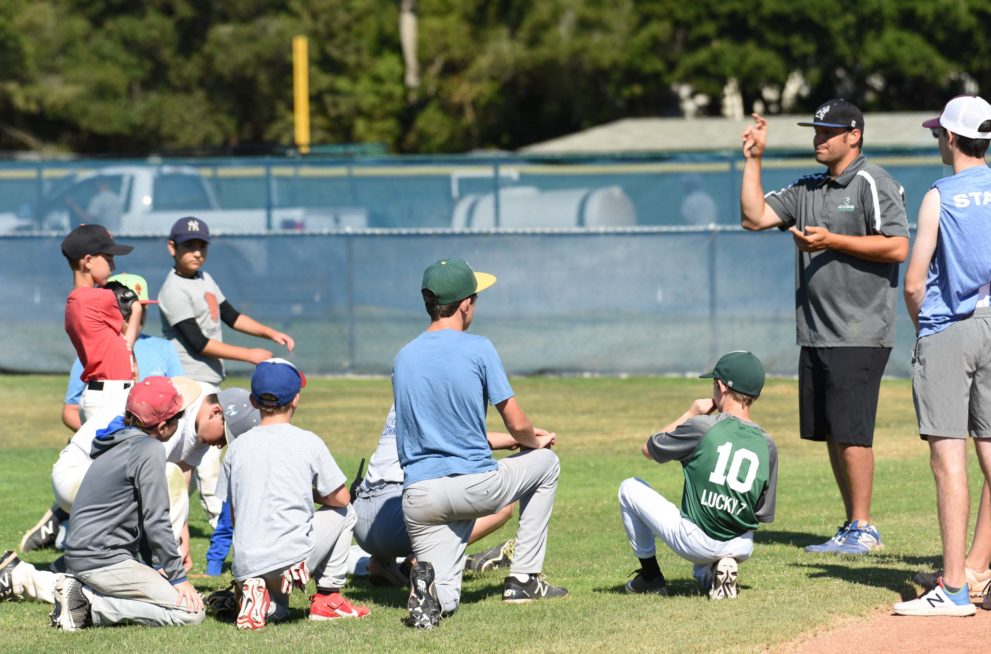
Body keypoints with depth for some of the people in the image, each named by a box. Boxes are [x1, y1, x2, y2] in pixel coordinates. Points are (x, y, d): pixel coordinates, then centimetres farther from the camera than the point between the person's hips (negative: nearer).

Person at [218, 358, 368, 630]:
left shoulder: (238, 446, 9)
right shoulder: (308, 442, 0)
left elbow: (231, 516, 13)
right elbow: (340, 498, 9)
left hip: (245, 565, 4)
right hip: (292, 560, -4)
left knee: (277, 611, 37)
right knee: (344, 512, 23)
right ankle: (328, 597, 17)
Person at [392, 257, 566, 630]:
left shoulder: (403, 358, 12)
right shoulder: (477, 349, -5)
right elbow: (517, 425, -3)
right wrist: (535, 441, 23)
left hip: (418, 497, 4)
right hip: (475, 487, -4)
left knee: (444, 602, 11)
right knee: (545, 462, 27)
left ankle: (429, 580, -27)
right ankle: (523, 579, 21)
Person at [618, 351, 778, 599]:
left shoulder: (703, 426, -11)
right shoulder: (766, 445, 1)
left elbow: (648, 449, 5)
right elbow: (763, 515, 4)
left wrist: (691, 413, 12)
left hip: (694, 541, -4)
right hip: (742, 549, 5)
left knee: (630, 488, 17)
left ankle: (650, 576, 20)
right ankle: (707, 574, 5)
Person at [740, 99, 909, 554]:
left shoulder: (873, 184, -7)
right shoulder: (808, 190, 17)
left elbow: (897, 247, -15)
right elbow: (754, 217, 13)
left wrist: (832, 242, -18)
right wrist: (753, 160, 8)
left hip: (859, 336, -8)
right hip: (816, 336, 8)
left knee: (850, 432, -10)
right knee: (830, 432, 9)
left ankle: (863, 528, -5)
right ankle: (852, 528, 15)